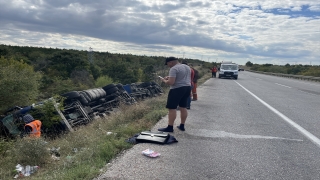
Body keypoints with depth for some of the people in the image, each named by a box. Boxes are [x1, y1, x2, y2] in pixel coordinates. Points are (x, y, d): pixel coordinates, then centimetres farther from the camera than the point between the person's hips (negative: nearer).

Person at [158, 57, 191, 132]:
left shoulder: (174, 69, -14)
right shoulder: (187, 67, 14)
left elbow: (171, 82, -22)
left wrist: (164, 80, -3)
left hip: (177, 89, -9)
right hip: (187, 88, 9)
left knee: (172, 108, -4)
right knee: (183, 107, 13)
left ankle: (170, 127, -2)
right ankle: (182, 126, 20)